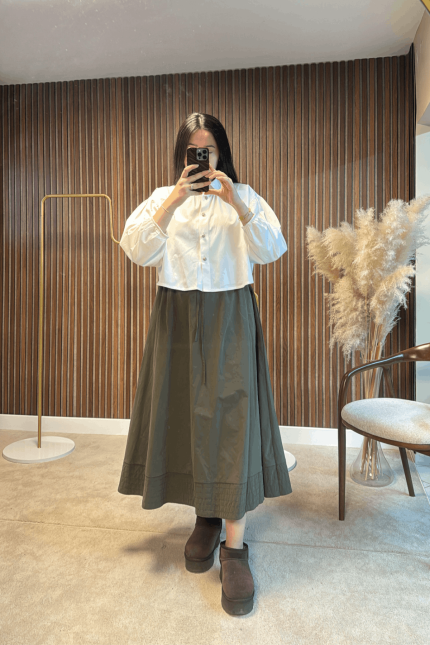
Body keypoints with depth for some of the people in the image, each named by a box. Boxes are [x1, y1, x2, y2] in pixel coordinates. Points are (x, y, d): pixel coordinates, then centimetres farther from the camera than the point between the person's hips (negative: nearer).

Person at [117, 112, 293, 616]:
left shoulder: (244, 196, 10)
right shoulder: (162, 197, 12)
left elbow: (271, 250, -4)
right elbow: (137, 251, -4)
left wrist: (236, 204, -15)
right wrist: (172, 203, -13)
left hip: (230, 317, -1)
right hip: (177, 318, 2)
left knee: (233, 417, -7)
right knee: (185, 414, 5)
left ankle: (234, 546, 6)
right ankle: (205, 518, 28)